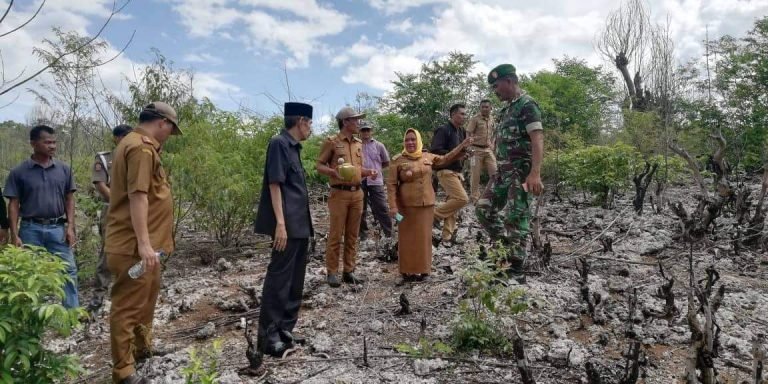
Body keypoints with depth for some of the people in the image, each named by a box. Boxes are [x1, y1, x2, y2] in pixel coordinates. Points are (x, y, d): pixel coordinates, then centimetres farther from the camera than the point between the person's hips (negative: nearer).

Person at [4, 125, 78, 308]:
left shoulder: (64, 169, 4)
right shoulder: (19, 172, -1)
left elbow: (69, 199, 7)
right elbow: (13, 205, 0)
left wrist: (70, 227, -1)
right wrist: (15, 235, -5)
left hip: (58, 228, 1)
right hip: (31, 229, -1)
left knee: (68, 271, 0)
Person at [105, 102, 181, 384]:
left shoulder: (139, 144, 17)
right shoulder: (141, 147, -17)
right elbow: (137, 196, -25)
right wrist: (144, 244, -28)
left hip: (143, 244, 11)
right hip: (134, 246, -11)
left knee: (147, 297, 23)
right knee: (128, 305, -2)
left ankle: (143, 347, 39)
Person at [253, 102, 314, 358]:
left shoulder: (293, 146, 17)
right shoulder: (279, 143, -11)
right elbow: (274, 184, -17)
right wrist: (280, 223, -23)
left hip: (300, 224, 10)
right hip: (288, 224, -10)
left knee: (295, 279, 14)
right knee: (279, 277, -4)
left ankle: (285, 330, 24)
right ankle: (268, 335, 5)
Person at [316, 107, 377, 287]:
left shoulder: (358, 143, 14)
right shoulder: (332, 142, -4)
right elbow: (320, 166, -2)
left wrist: (369, 172, 2)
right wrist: (334, 172, -20)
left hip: (357, 193, 6)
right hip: (339, 193, -6)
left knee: (352, 235, 9)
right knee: (336, 234, -2)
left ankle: (349, 271, 18)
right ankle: (332, 272, 8)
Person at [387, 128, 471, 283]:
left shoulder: (428, 157, 6)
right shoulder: (398, 160, -6)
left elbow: (445, 159, 21)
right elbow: (391, 184, -7)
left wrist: (462, 146, 16)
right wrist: (393, 206, -15)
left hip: (426, 205, 4)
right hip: (407, 206, -4)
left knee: (423, 237, 10)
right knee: (408, 238, 3)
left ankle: (421, 269, 23)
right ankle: (408, 271, 13)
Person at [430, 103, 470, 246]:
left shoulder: (461, 132, 15)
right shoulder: (443, 130, -11)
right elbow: (434, 150, -20)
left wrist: (463, 154, 5)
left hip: (456, 172, 9)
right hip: (446, 171, -9)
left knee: (452, 203, 7)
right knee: (462, 198, -19)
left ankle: (447, 236, 12)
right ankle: (435, 213, -3)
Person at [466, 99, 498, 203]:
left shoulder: (491, 120, 13)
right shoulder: (475, 119, -6)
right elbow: (468, 134, -9)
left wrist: (492, 147, 10)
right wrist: (470, 147, -19)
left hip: (488, 150, 6)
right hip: (477, 149, -5)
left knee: (494, 173, 0)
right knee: (475, 174, -1)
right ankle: (474, 197, 7)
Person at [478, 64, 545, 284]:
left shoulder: (526, 104, -10)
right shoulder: (507, 108, 18)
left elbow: (537, 139, -21)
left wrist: (535, 174, -30)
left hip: (520, 173, -9)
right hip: (503, 171, 10)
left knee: (515, 220, -7)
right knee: (484, 209, 9)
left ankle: (515, 272, 2)